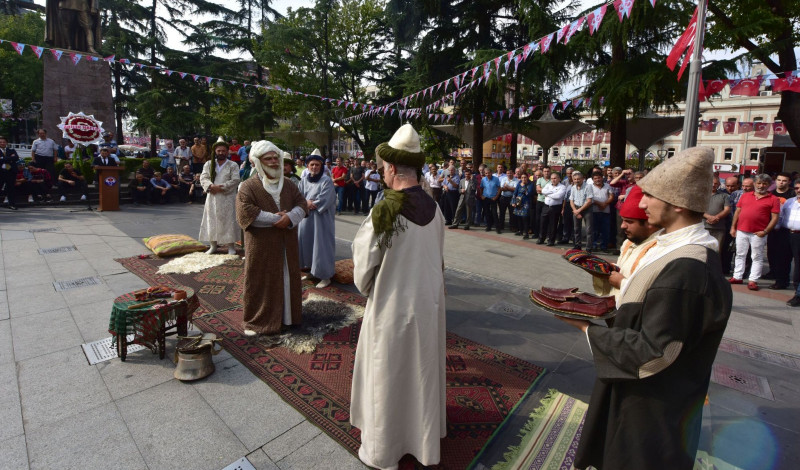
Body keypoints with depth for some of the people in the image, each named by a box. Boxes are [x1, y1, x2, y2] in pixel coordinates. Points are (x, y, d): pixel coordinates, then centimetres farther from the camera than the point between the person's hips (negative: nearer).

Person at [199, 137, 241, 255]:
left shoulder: (233, 165, 4)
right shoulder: (208, 164, 12)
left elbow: (235, 181, -7)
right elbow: (203, 178, 2)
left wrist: (221, 187, -16)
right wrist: (211, 186, -18)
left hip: (227, 198, -3)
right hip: (212, 198, 3)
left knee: (228, 221, -2)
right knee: (212, 220, 6)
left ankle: (231, 246, 4)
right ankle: (213, 244, 15)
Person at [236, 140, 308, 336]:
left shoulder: (288, 185, 11)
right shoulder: (248, 186, -6)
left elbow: (302, 204, 5)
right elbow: (245, 213, -18)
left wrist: (289, 217, -16)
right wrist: (276, 219, -17)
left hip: (286, 245, 5)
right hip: (261, 247, -5)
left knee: (287, 280, 13)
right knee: (260, 282, 3)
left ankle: (287, 315, 28)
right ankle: (256, 321, 17)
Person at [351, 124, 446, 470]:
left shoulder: (384, 212, -24)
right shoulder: (434, 208, -7)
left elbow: (363, 269, -14)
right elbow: (438, 258, 4)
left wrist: (365, 288, 7)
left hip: (392, 308, -6)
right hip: (429, 303, 6)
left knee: (388, 378, 14)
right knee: (423, 373, 24)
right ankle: (424, 441, 48)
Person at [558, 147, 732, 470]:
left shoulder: (684, 271, -32)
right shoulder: (676, 247, 0)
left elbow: (653, 353, -28)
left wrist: (588, 328, -20)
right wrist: (610, 305, -2)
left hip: (653, 410, -8)